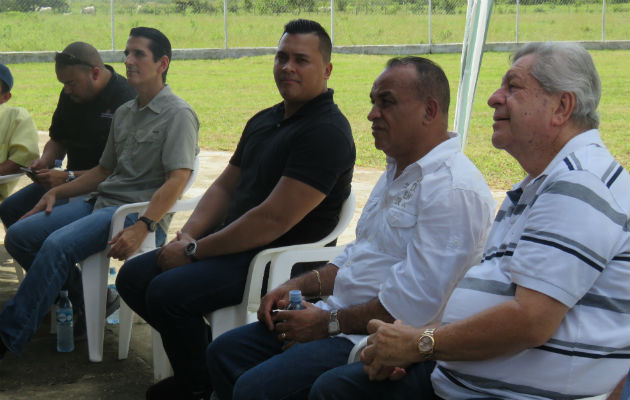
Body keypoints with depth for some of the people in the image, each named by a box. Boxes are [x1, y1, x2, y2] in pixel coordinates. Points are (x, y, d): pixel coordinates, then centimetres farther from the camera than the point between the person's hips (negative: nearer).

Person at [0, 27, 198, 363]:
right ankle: (88, 303, 6)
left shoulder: (177, 114, -7)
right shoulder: (124, 113, 19)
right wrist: (57, 191, 13)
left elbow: (177, 179, -18)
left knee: (57, 245, -29)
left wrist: (142, 227, -30)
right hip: (100, 201, 9)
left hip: (138, 210, -9)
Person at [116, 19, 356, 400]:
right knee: (133, 276, 3)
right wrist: (188, 235, -1)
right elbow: (225, 186, 19)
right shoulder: (264, 121, 14)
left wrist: (194, 251, -17)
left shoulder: (327, 132, -17)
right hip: (234, 244, 10)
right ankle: (205, 356, 13)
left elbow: (274, 219, -23)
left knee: (167, 291, -24)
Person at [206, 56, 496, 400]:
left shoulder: (455, 188, -18)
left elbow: (416, 302, -25)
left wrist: (330, 323, -16)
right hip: (341, 317, 10)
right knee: (224, 353, 8)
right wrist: (300, 285, 11)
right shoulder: (397, 172, 17)